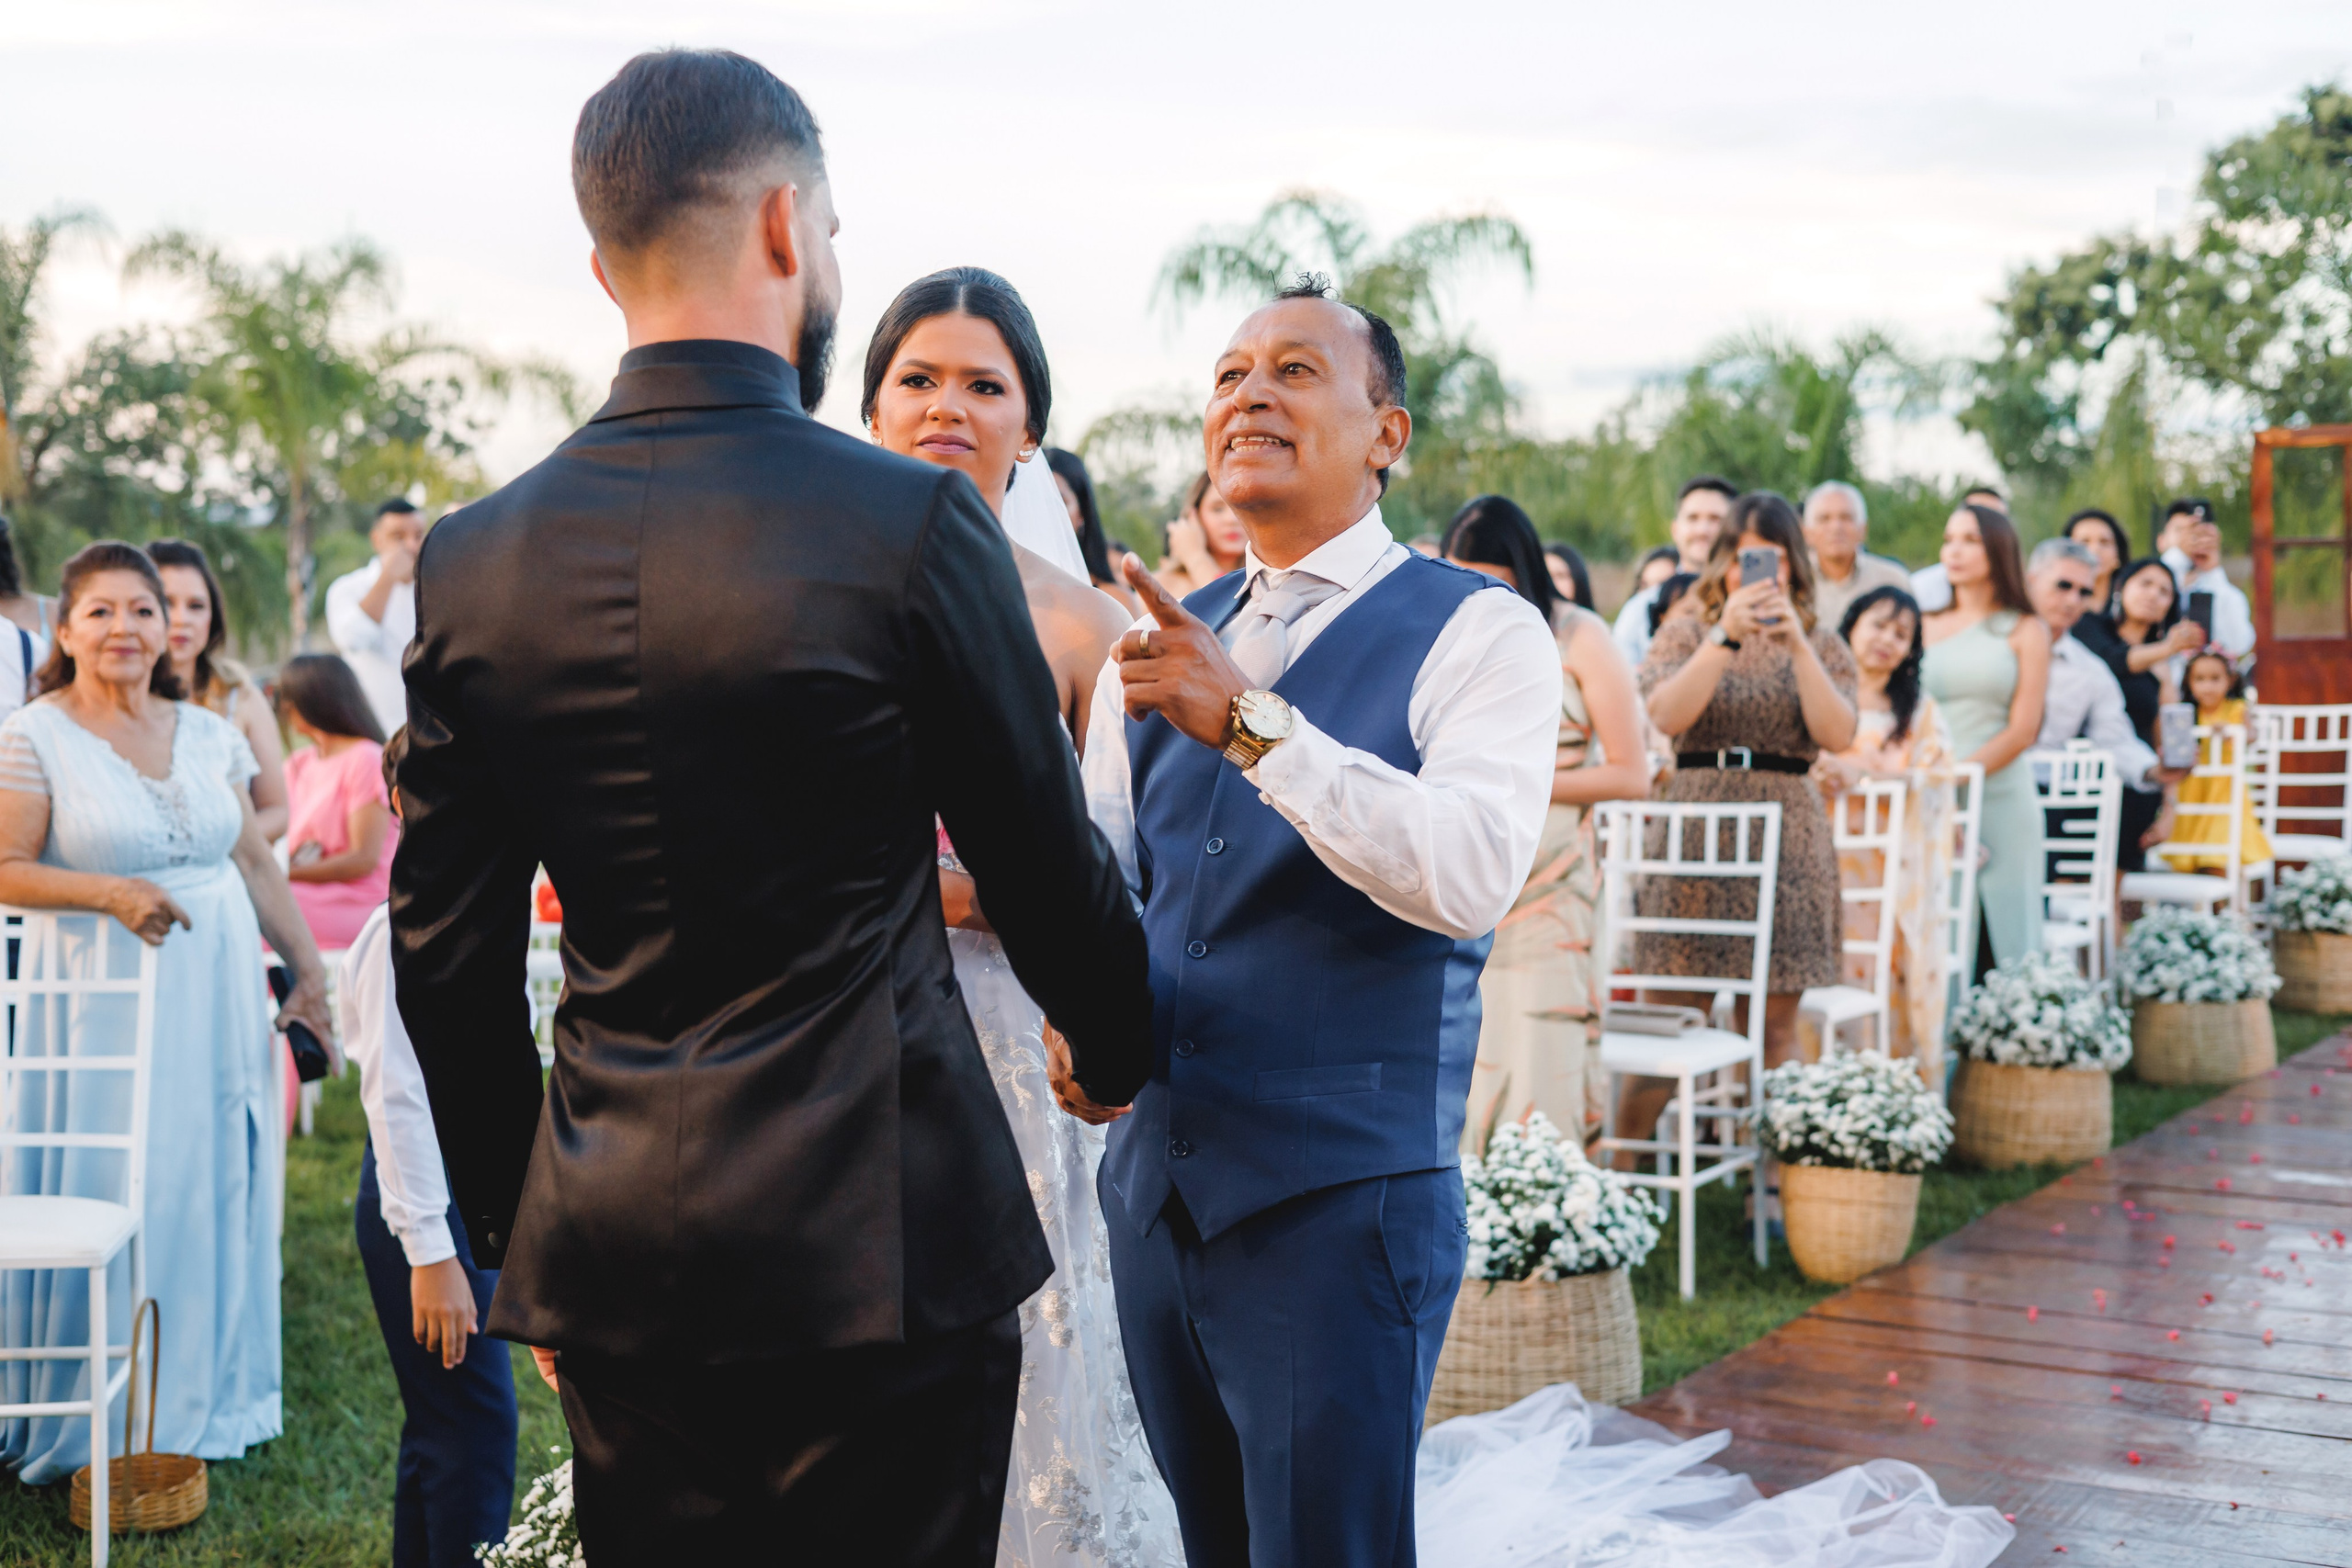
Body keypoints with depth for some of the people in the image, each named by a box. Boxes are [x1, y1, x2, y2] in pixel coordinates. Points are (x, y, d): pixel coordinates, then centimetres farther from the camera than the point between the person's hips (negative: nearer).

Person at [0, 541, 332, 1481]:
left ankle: (205, 1393, 24)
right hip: (107, 1005, -5)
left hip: (219, 996, 5)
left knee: (219, 1184, 9)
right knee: (115, 1198, -1)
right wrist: (109, 892, -24)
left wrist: (309, 971, 8)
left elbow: (256, 864, 12)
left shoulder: (208, 733, 9)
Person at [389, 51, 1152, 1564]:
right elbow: (1046, 868, -1)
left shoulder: (470, 561, 2)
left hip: (615, 1266, 5)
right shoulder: (915, 522, -11)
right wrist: (1119, 1050, 20)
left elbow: (448, 961, 7)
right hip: (880, 1240, -4)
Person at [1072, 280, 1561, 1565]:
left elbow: (1475, 876, -23)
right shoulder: (1159, 647, 12)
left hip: (1343, 1204, -6)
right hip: (1154, 1188, 6)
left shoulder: (1477, 632, -7)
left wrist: (1252, 723, -28)